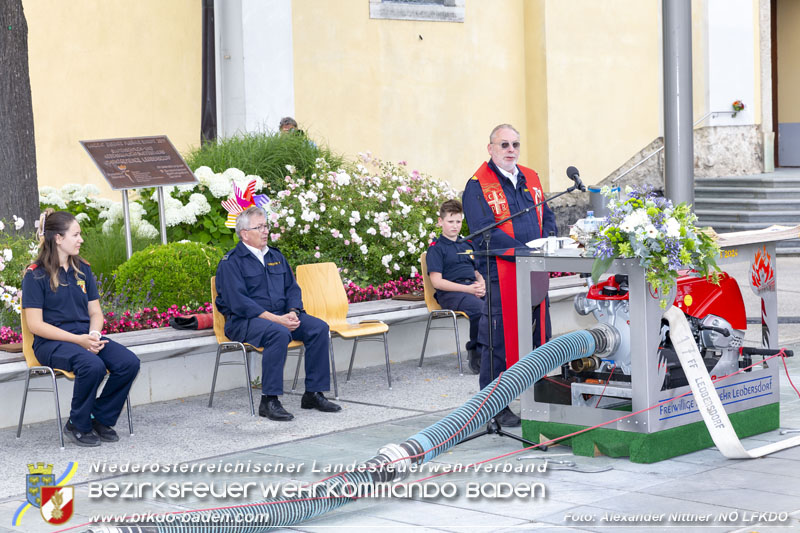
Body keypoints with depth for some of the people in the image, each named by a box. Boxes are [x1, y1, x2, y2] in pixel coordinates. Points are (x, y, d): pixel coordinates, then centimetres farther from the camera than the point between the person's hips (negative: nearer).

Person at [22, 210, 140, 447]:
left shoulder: (83, 269, 13)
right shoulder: (36, 275, -6)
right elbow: (35, 325, -11)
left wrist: (94, 335, -10)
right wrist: (78, 340, -19)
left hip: (85, 337, 6)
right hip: (51, 343, -6)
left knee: (129, 362, -21)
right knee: (93, 365, -36)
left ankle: (101, 419, -2)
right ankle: (77, 426, -12)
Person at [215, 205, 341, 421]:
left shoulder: (276, 257, 20)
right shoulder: (230, 262, -4)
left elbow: (292, 288, 16)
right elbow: (238, 302, -14)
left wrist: (293, 312, -7)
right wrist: (275, 319, -21)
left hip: (281, 316, 7)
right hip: (245, 321, -7)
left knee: (318, 327, -16)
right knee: (279, 333, -36)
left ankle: (313, 393, -11)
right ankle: (269, 401, -32)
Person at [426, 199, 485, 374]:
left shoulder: (468, 245, 26)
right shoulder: (436, 248, 6)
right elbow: (437, 281, -5)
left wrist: (482, 286, 0)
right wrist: (468, 289, -14)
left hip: (472, 289, 6)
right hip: (450, 293, -6)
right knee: (480, 308, -37)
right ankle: (475, 353, -19)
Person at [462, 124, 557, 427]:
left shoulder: (530, 179, 16)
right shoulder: (478, 185, -5)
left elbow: (547, 216, 20)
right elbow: (484, 231, -15)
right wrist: (523, 250, -21)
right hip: (501, 273, -7)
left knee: (539, 333, 10)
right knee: (499, 338, -3)